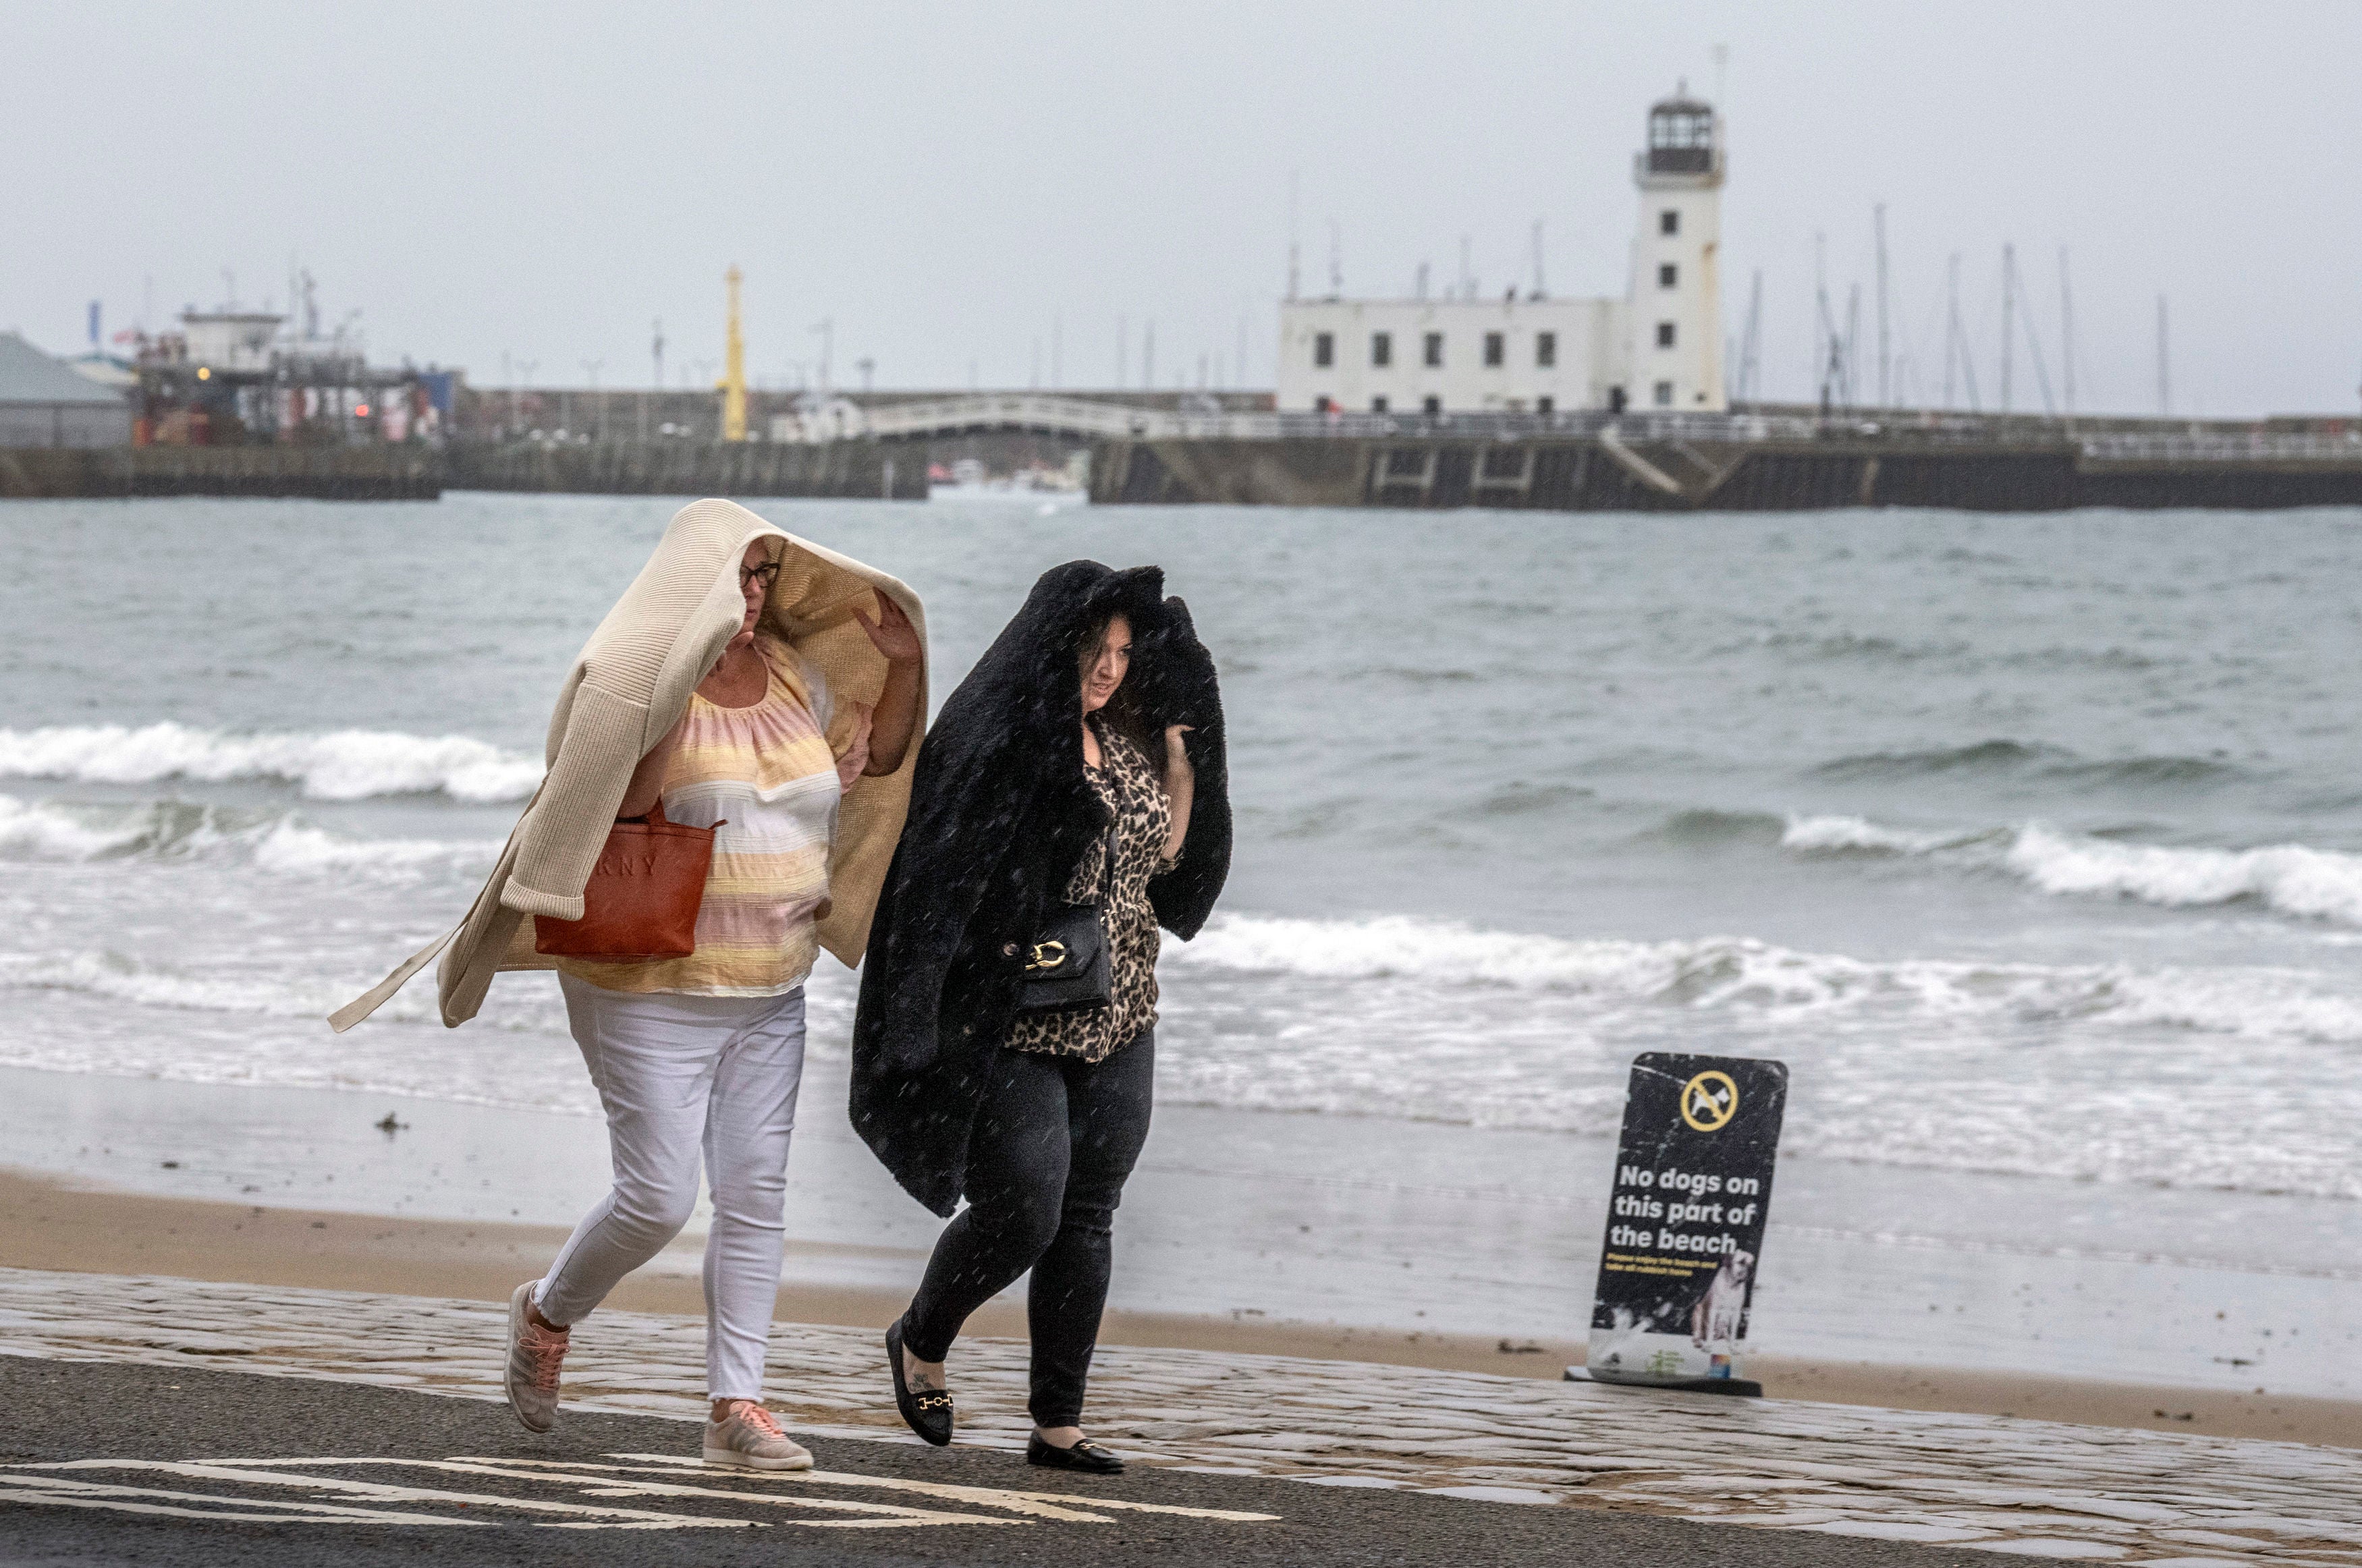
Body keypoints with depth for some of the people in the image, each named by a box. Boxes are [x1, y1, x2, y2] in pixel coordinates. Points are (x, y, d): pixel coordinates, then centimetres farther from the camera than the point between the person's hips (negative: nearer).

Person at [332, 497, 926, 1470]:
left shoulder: (794, 675, 7)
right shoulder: (648, 680, -12)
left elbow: (879, 756, 21)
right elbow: (622, 804, -24)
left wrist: (904, 667, 4)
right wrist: (685, 685, -29)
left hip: (769, 994, 6)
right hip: (652, 991, -6)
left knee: (755, 1195, 1)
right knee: (658, 1199, -7)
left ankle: (736, 1407, 3)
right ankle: (548, 1314, 22)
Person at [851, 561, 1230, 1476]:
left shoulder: (1124, 743, 9)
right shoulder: (995, 740, -12)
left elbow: (1165, 853, 16)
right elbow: (954, 875, -13)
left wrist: (1182, 760, 7)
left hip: (1114, 1024, 7)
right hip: (1011, 1026, -6)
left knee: (1086, 1221, 5)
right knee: (1019, 1217, -7)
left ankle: (1057, 1423, 11)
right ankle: (920, 1342, 22)